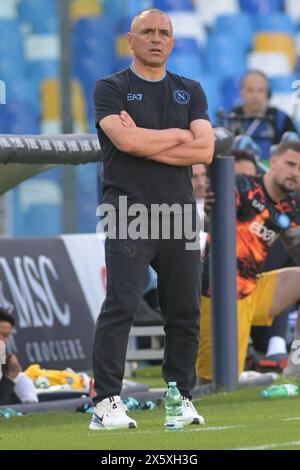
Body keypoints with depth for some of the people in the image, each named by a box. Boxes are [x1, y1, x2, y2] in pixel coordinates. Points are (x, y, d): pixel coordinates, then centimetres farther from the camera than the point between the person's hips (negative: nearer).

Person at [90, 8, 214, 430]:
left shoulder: (190, 92, 15)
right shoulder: (111, 89, 4)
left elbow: (204, 150, 0)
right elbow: (125, 140, -14)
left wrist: (144, 143, -7)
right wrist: (178, 136, -2)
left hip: (179, 213, 5)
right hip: (130, 212, -4)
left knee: (185, 311, 5)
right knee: (121, 305, -13)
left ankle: (181, 397, 13)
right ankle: (106, 403, -15)